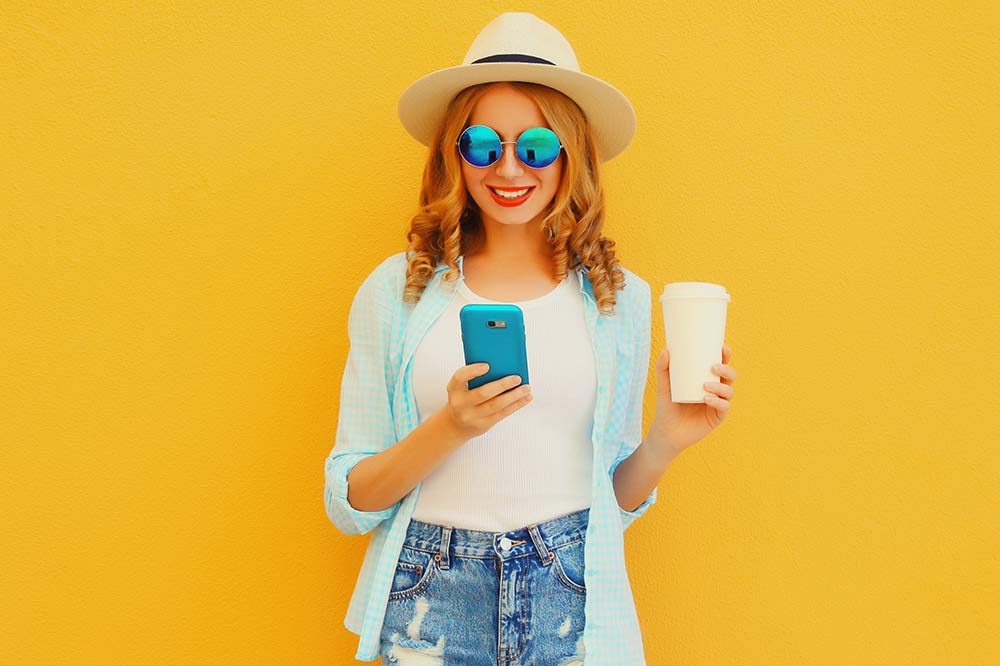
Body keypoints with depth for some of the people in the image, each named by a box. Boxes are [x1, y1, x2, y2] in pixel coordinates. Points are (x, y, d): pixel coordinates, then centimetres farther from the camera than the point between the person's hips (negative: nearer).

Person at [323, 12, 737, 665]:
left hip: (575, 602, 1)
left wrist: (664, 443, -10)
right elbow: (348, 504, -3)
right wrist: (448, 430, -18)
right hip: (430, 606, 0)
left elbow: (616, 499, 8)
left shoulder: (623, 298, 2)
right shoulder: (394, 290, -2)